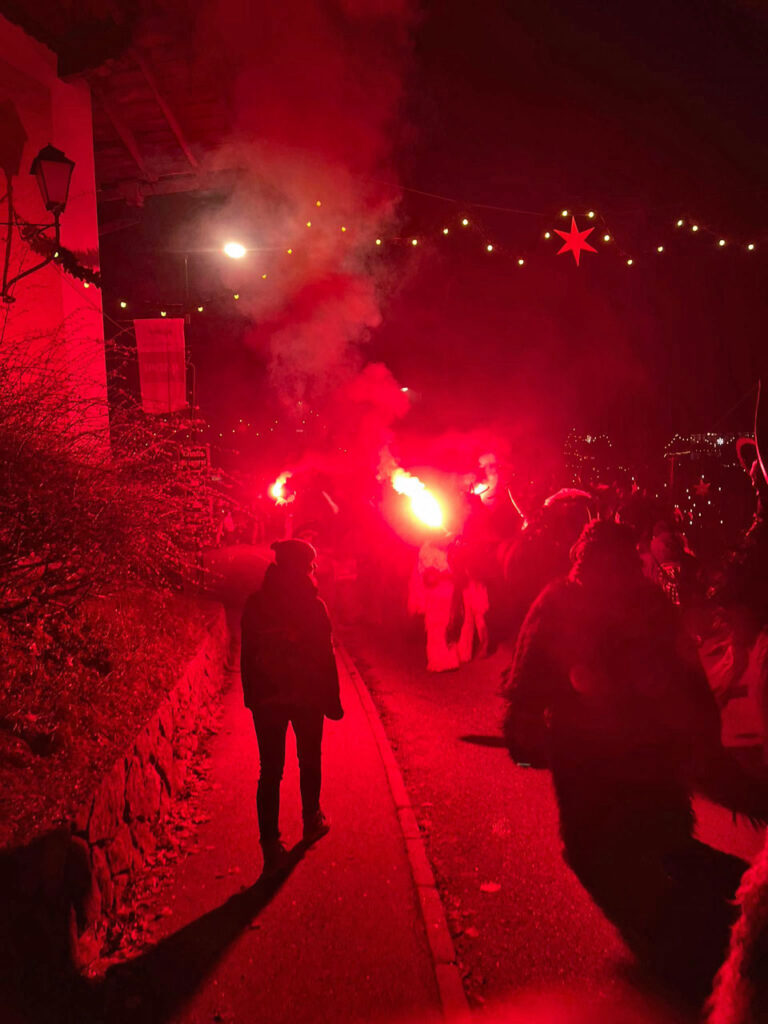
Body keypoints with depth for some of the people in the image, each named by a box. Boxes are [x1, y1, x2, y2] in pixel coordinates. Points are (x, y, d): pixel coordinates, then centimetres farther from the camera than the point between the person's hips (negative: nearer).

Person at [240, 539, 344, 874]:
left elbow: (247, 656, 2)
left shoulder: (254, 605, -3)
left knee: (270, 772, 5)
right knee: (309, 762, 20)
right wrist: (332, 701, -1)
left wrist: (252, 697, 11)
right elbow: (325, 657, -9)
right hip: (306, 698, -2)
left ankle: (271, 846, 1)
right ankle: (312, 821, 35)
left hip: (266, 700, 2)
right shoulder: (312, 606, -12)